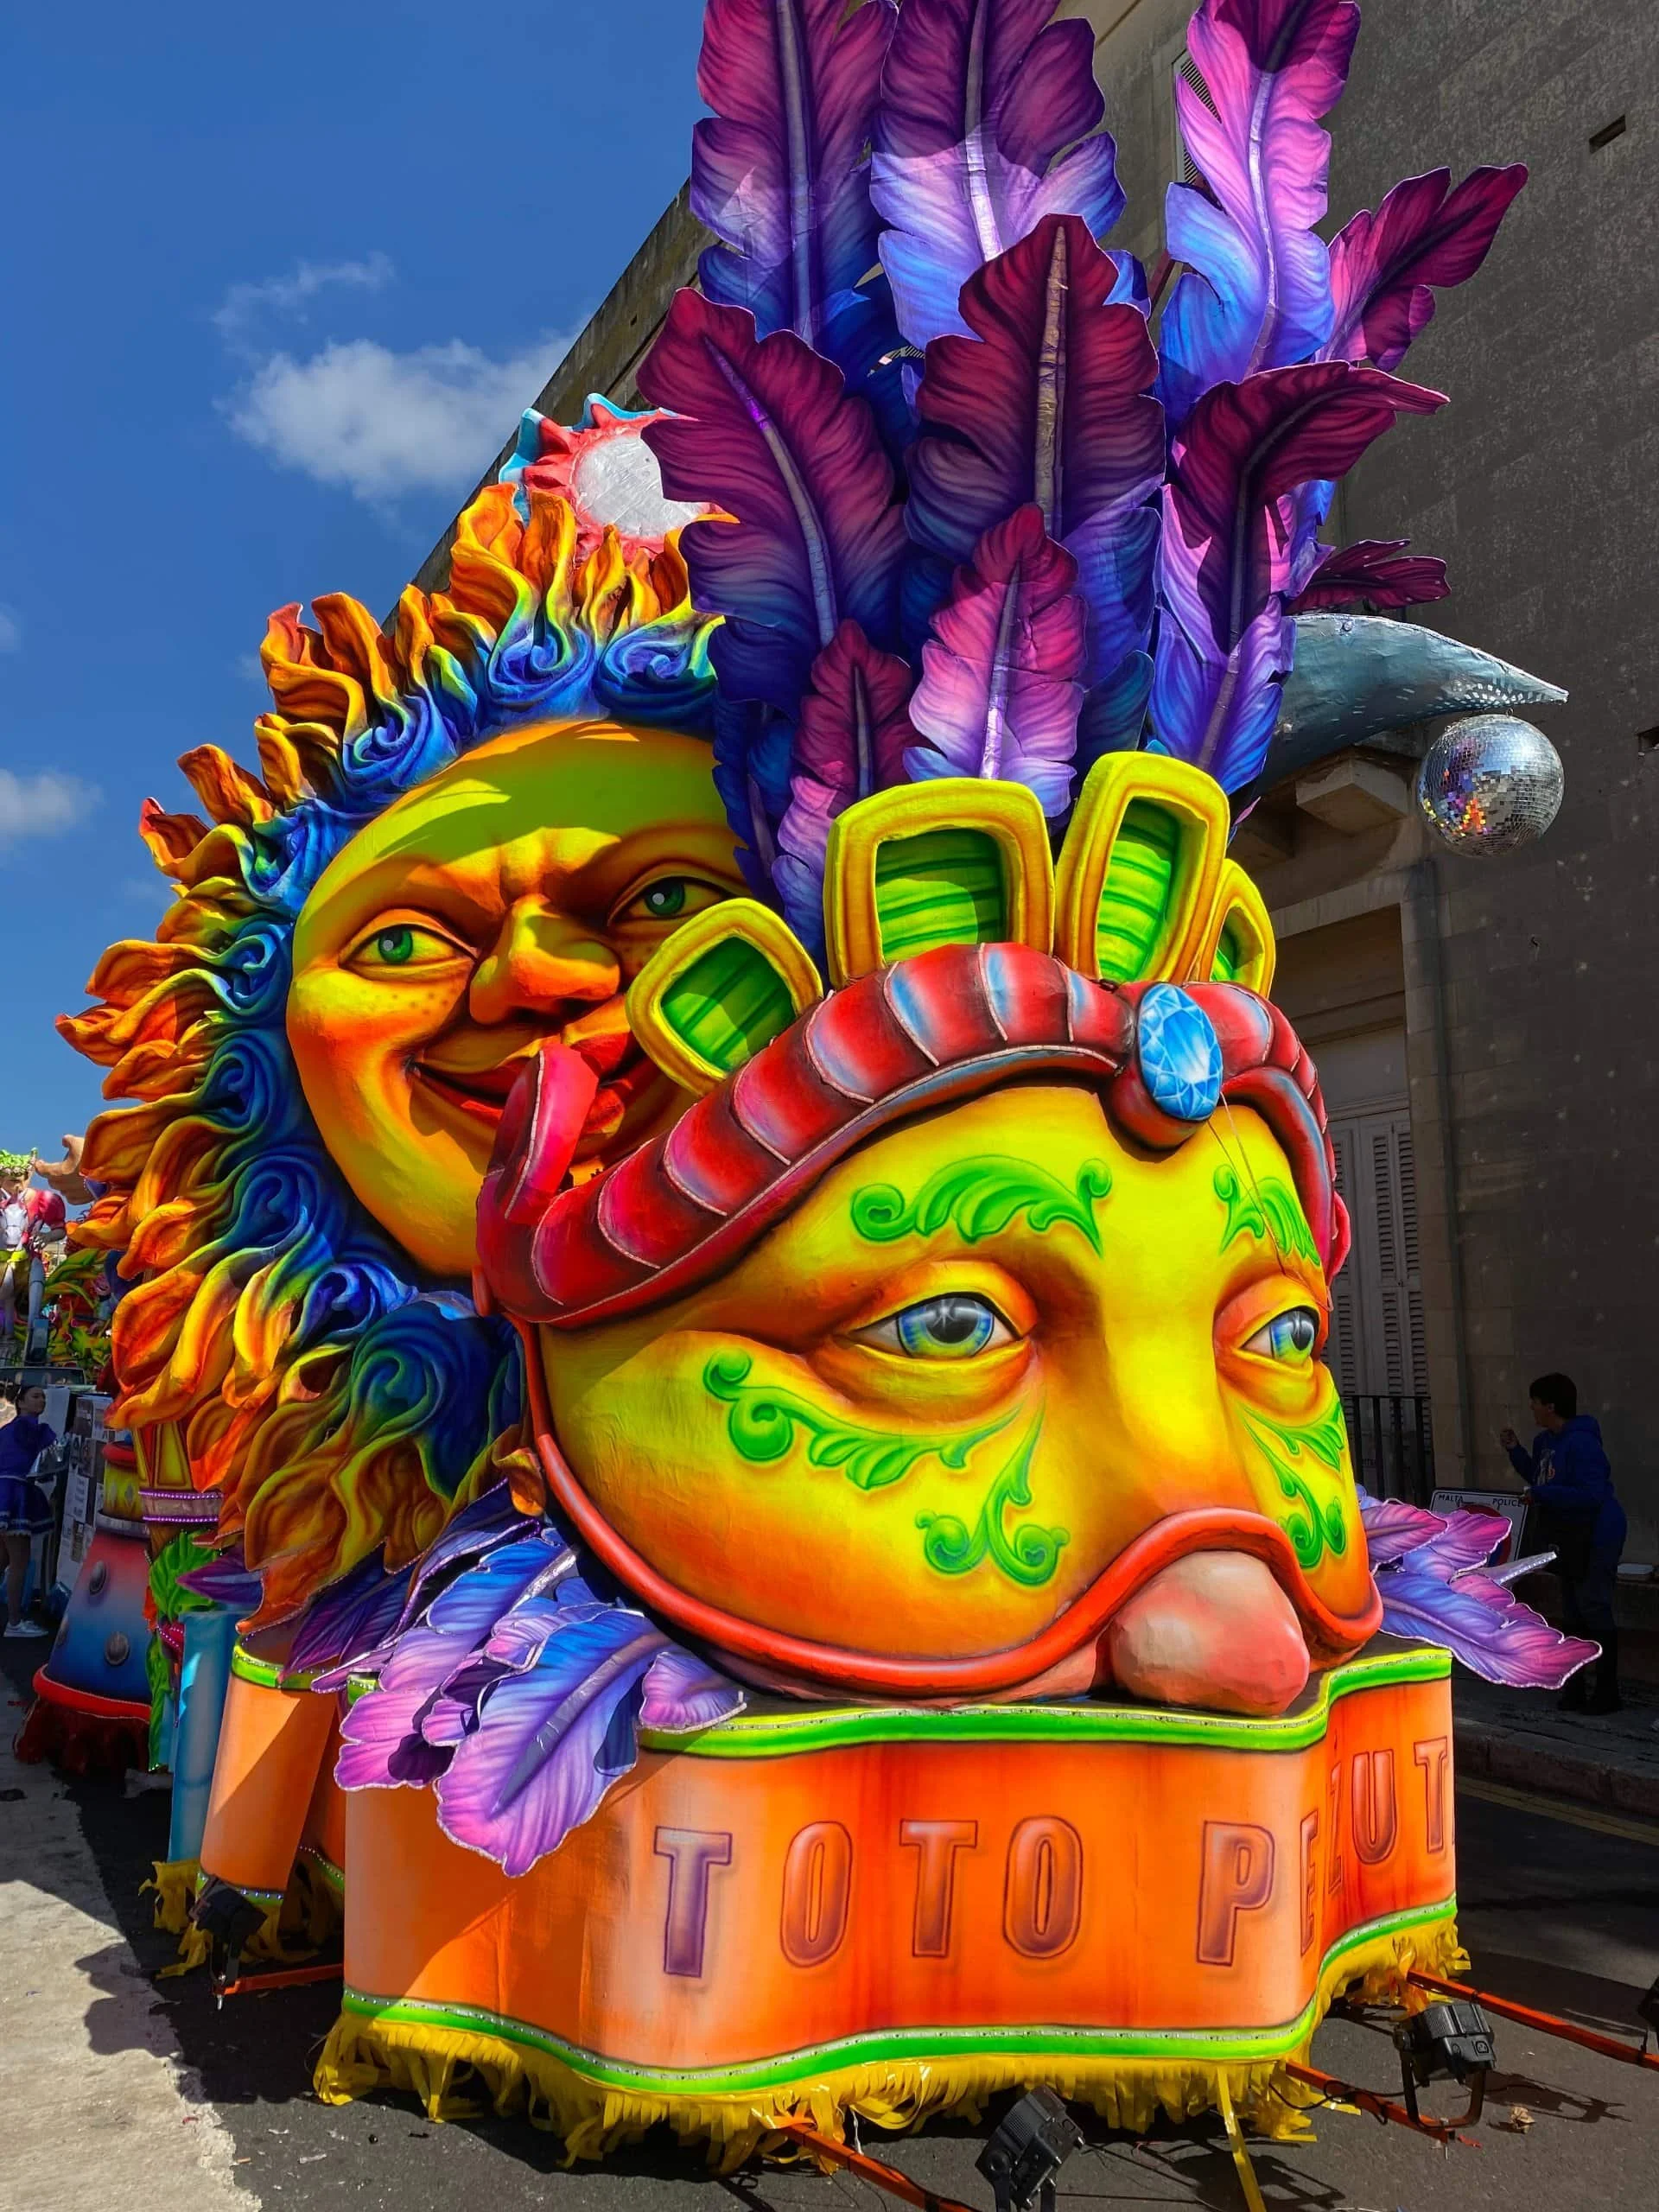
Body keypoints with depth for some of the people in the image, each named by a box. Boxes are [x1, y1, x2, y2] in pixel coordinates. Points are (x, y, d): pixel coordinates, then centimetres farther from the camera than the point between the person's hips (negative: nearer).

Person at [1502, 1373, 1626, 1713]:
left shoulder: (1581, 1443, -22)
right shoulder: (1546, 1441, 9)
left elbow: (1591, 1495, -28)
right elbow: (1538, 1479, 20)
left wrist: (1540, 1495, -25)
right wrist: (1515, 1451, 10)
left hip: (1595, 1541, -10)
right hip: (1568, 1541, 10)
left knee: (1594, 1611, -4)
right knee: (1573, 1616, 15)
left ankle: (1606, 1693, 6)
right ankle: (1575, 1688, 25)